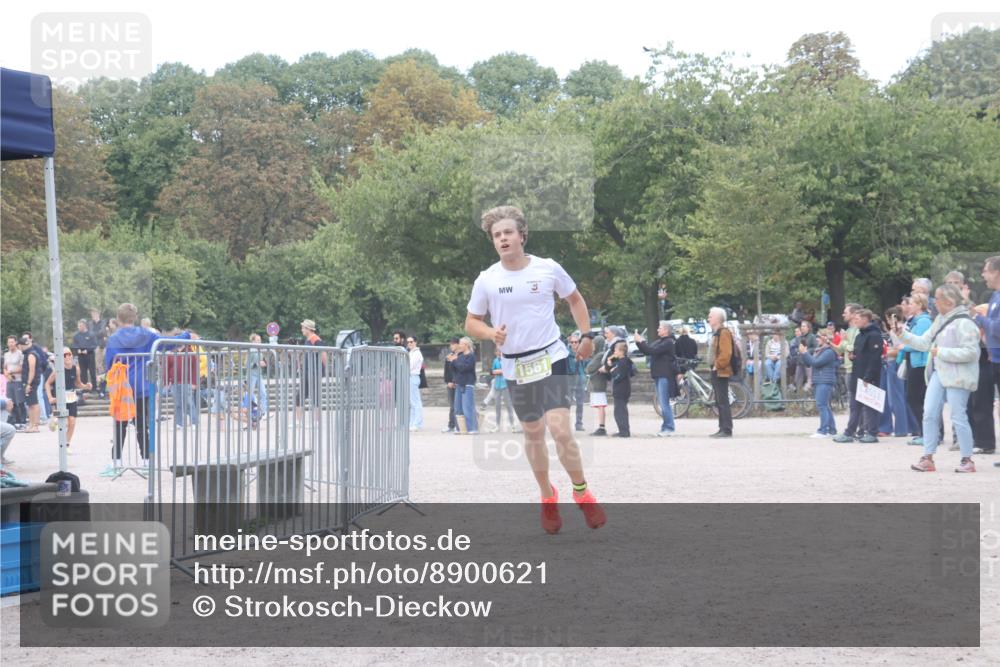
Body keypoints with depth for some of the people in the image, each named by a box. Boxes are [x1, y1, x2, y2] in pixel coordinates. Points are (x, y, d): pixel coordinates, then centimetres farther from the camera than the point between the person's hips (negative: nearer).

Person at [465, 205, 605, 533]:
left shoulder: (549, 269, -5)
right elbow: (471, 322, 7)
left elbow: (575, 299, 12)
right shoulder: (486, 280, -4)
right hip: (515, 366, 2)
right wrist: (491, 333, -14)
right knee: (533, 433, 12)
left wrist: (586, 335, 4)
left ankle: (582, 492, 4)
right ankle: (547, 496, 32)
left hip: (551, 358, -2)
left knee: (560, 429, -16)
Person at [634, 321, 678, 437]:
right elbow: (646, 350, 18)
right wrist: (638, 342, 4)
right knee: (662, 403, 11)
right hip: (658, 375, 10)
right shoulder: (660, 341, 18)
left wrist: (641, 341, -15)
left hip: (665, 376, -10)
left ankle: (669, 427, -8)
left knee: (664, 403, -10)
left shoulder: (668, 342, -11)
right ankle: (666, 427, 16)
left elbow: (653, 350, -22)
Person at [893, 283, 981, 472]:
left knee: (958, 416, -6)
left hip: (957, 376, -8)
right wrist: (903, 334, 7)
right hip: (938, 373, 8)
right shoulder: (940, 320, 15)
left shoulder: (964, 322, -13)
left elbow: (971, 352, -20)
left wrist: (942, 352, -18)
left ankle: (967, 460, 3)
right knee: (929, 414, 3)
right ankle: (927, 458, 8)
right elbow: (924, 342, 16)